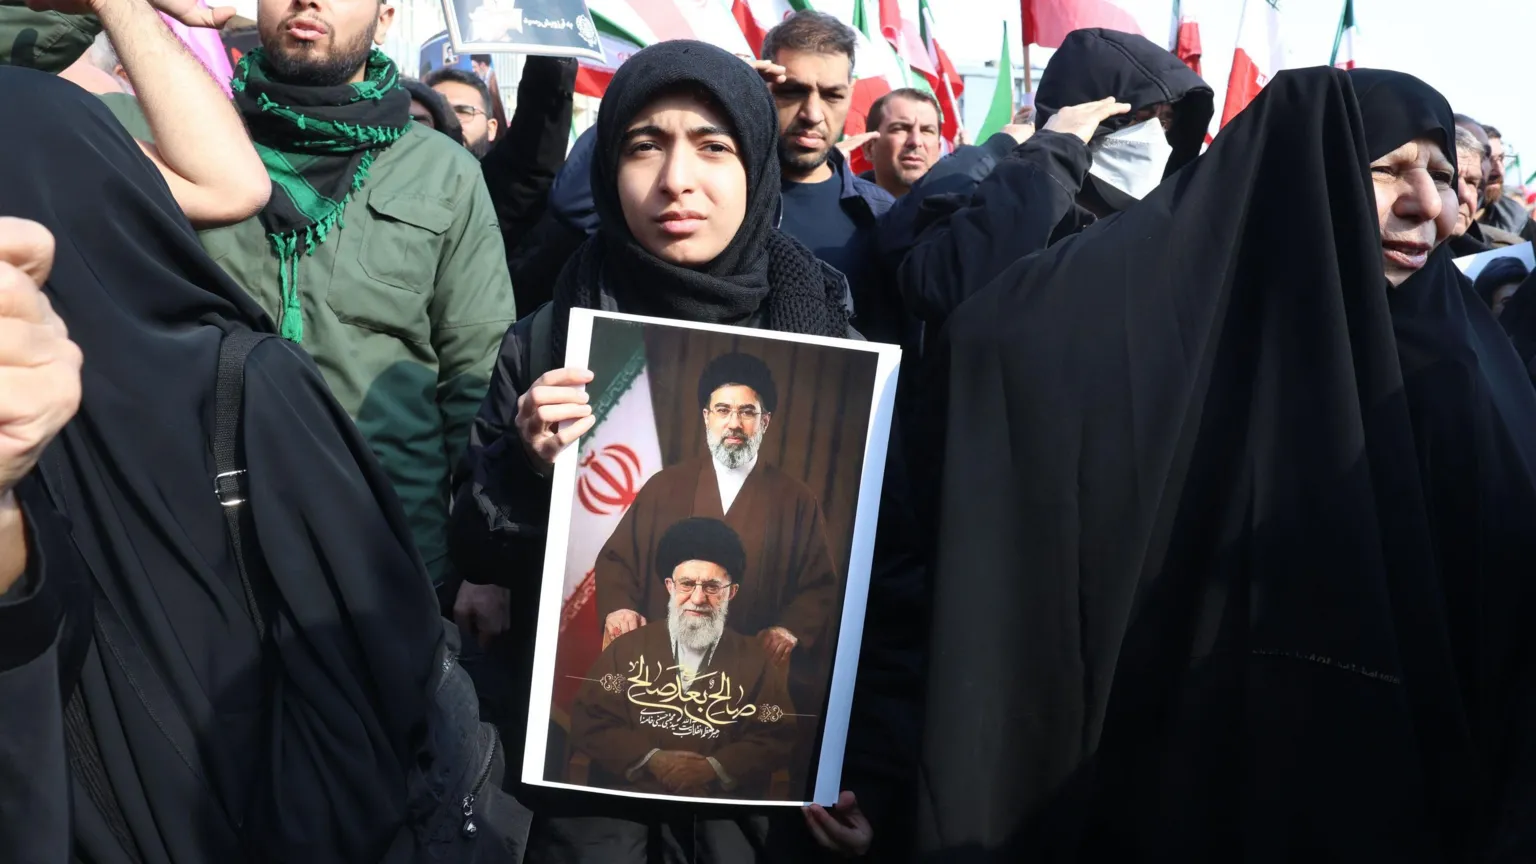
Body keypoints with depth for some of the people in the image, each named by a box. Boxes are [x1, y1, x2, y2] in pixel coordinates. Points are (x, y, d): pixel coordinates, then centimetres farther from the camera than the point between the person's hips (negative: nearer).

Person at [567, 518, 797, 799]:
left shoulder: (756, 661, 8)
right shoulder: (628, 647, 8)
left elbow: (777, 739, 5)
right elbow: (587, 722, 6)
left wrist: (714, 768, -8)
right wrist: (650, 759, -6)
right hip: (628, 793, 0)